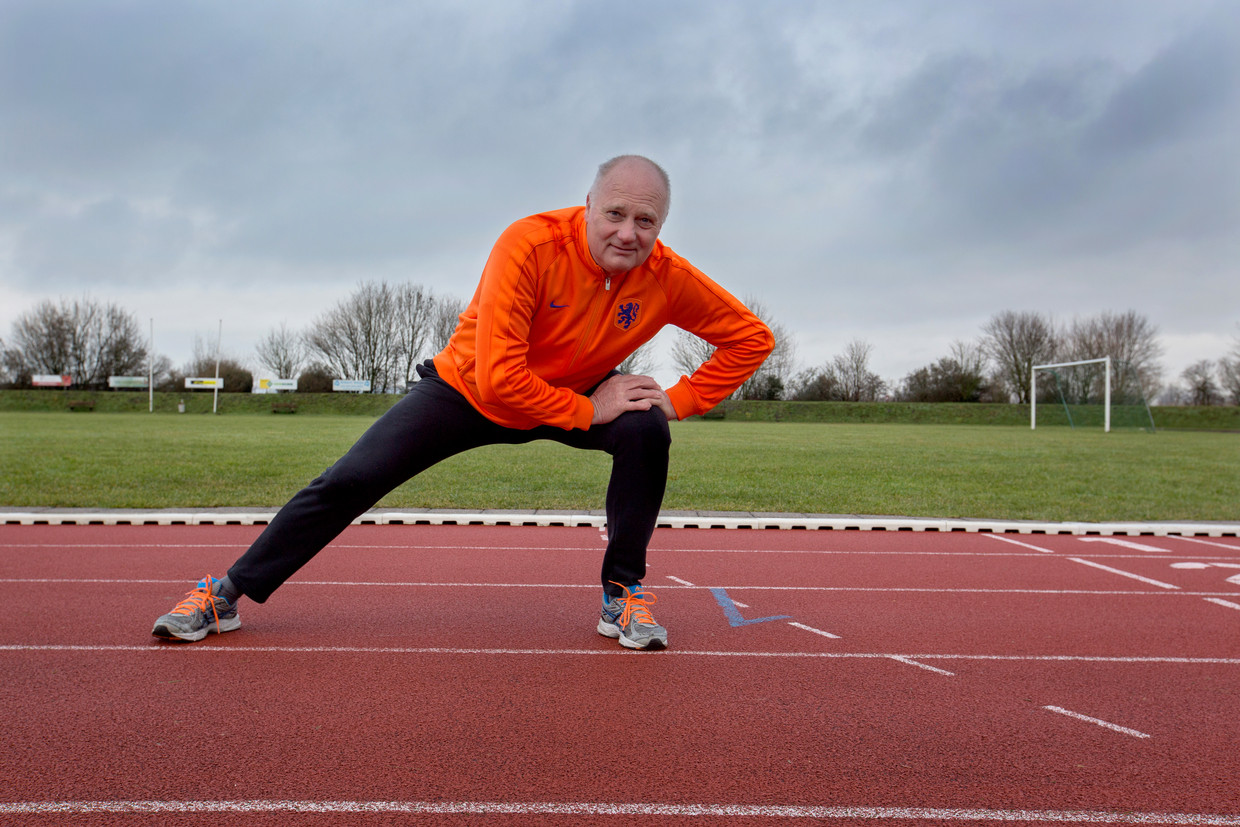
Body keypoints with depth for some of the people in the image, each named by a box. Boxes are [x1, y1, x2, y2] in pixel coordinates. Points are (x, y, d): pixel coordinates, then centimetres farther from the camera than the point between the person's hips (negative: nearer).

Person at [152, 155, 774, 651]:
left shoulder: (665, 278, -21)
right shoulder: (531, 244, -33)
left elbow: (751, 338, -8)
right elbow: (498, 377, -36)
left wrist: (678, 400, -17)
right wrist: (587, 411, -30)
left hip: (578, 395, 3)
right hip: (467, 386, -2)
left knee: (646, 431, -24)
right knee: (350, 481, -8)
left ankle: (623, 595, -6)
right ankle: (228, 594, 11)